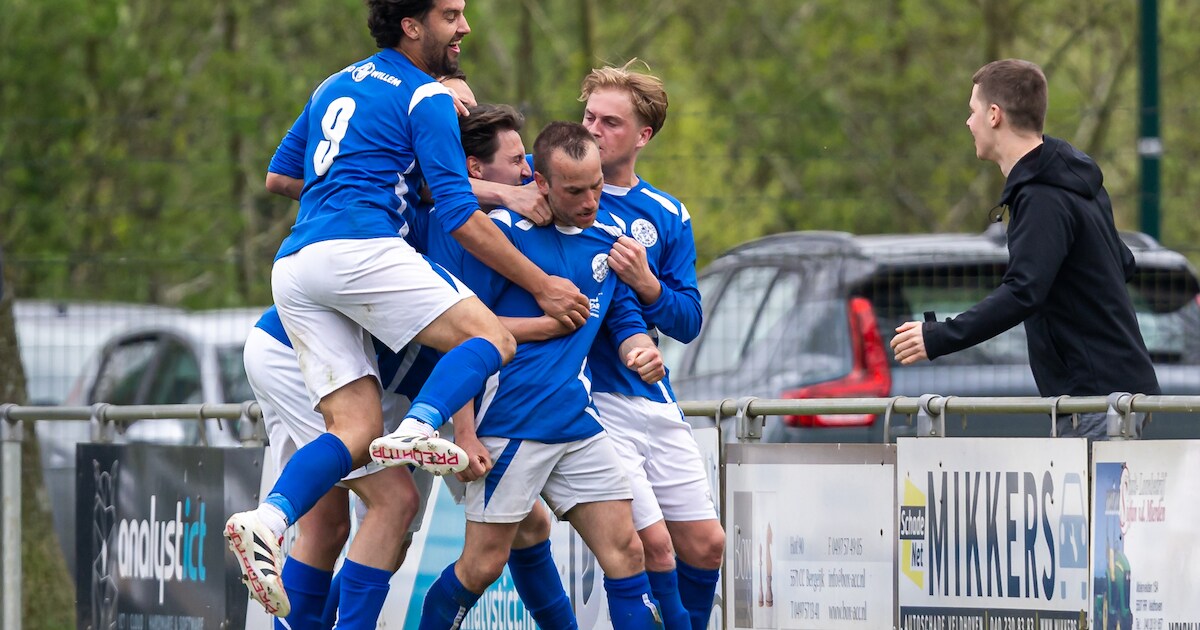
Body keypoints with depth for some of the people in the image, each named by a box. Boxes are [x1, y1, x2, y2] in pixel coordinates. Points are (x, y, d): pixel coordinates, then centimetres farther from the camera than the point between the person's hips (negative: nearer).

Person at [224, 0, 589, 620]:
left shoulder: (333, 86, 27)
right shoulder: (427, 99, 3)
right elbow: (462, 218, -3)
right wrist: (541, 287, 3)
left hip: (291, 265, 7)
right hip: (358, 248, -7)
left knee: (357, 427, 0)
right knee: (492, 339, -4)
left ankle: (267, 521, -22)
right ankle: (420, 426, -30)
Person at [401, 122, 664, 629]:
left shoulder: (608, 241, 11)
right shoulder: (503, 230, -7)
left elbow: (625, 320, 23)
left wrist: (641, 350, -3)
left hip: (580, 424, 6)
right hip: (510, 425, -6)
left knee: (625, 551, -1)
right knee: (483, 564, -4)